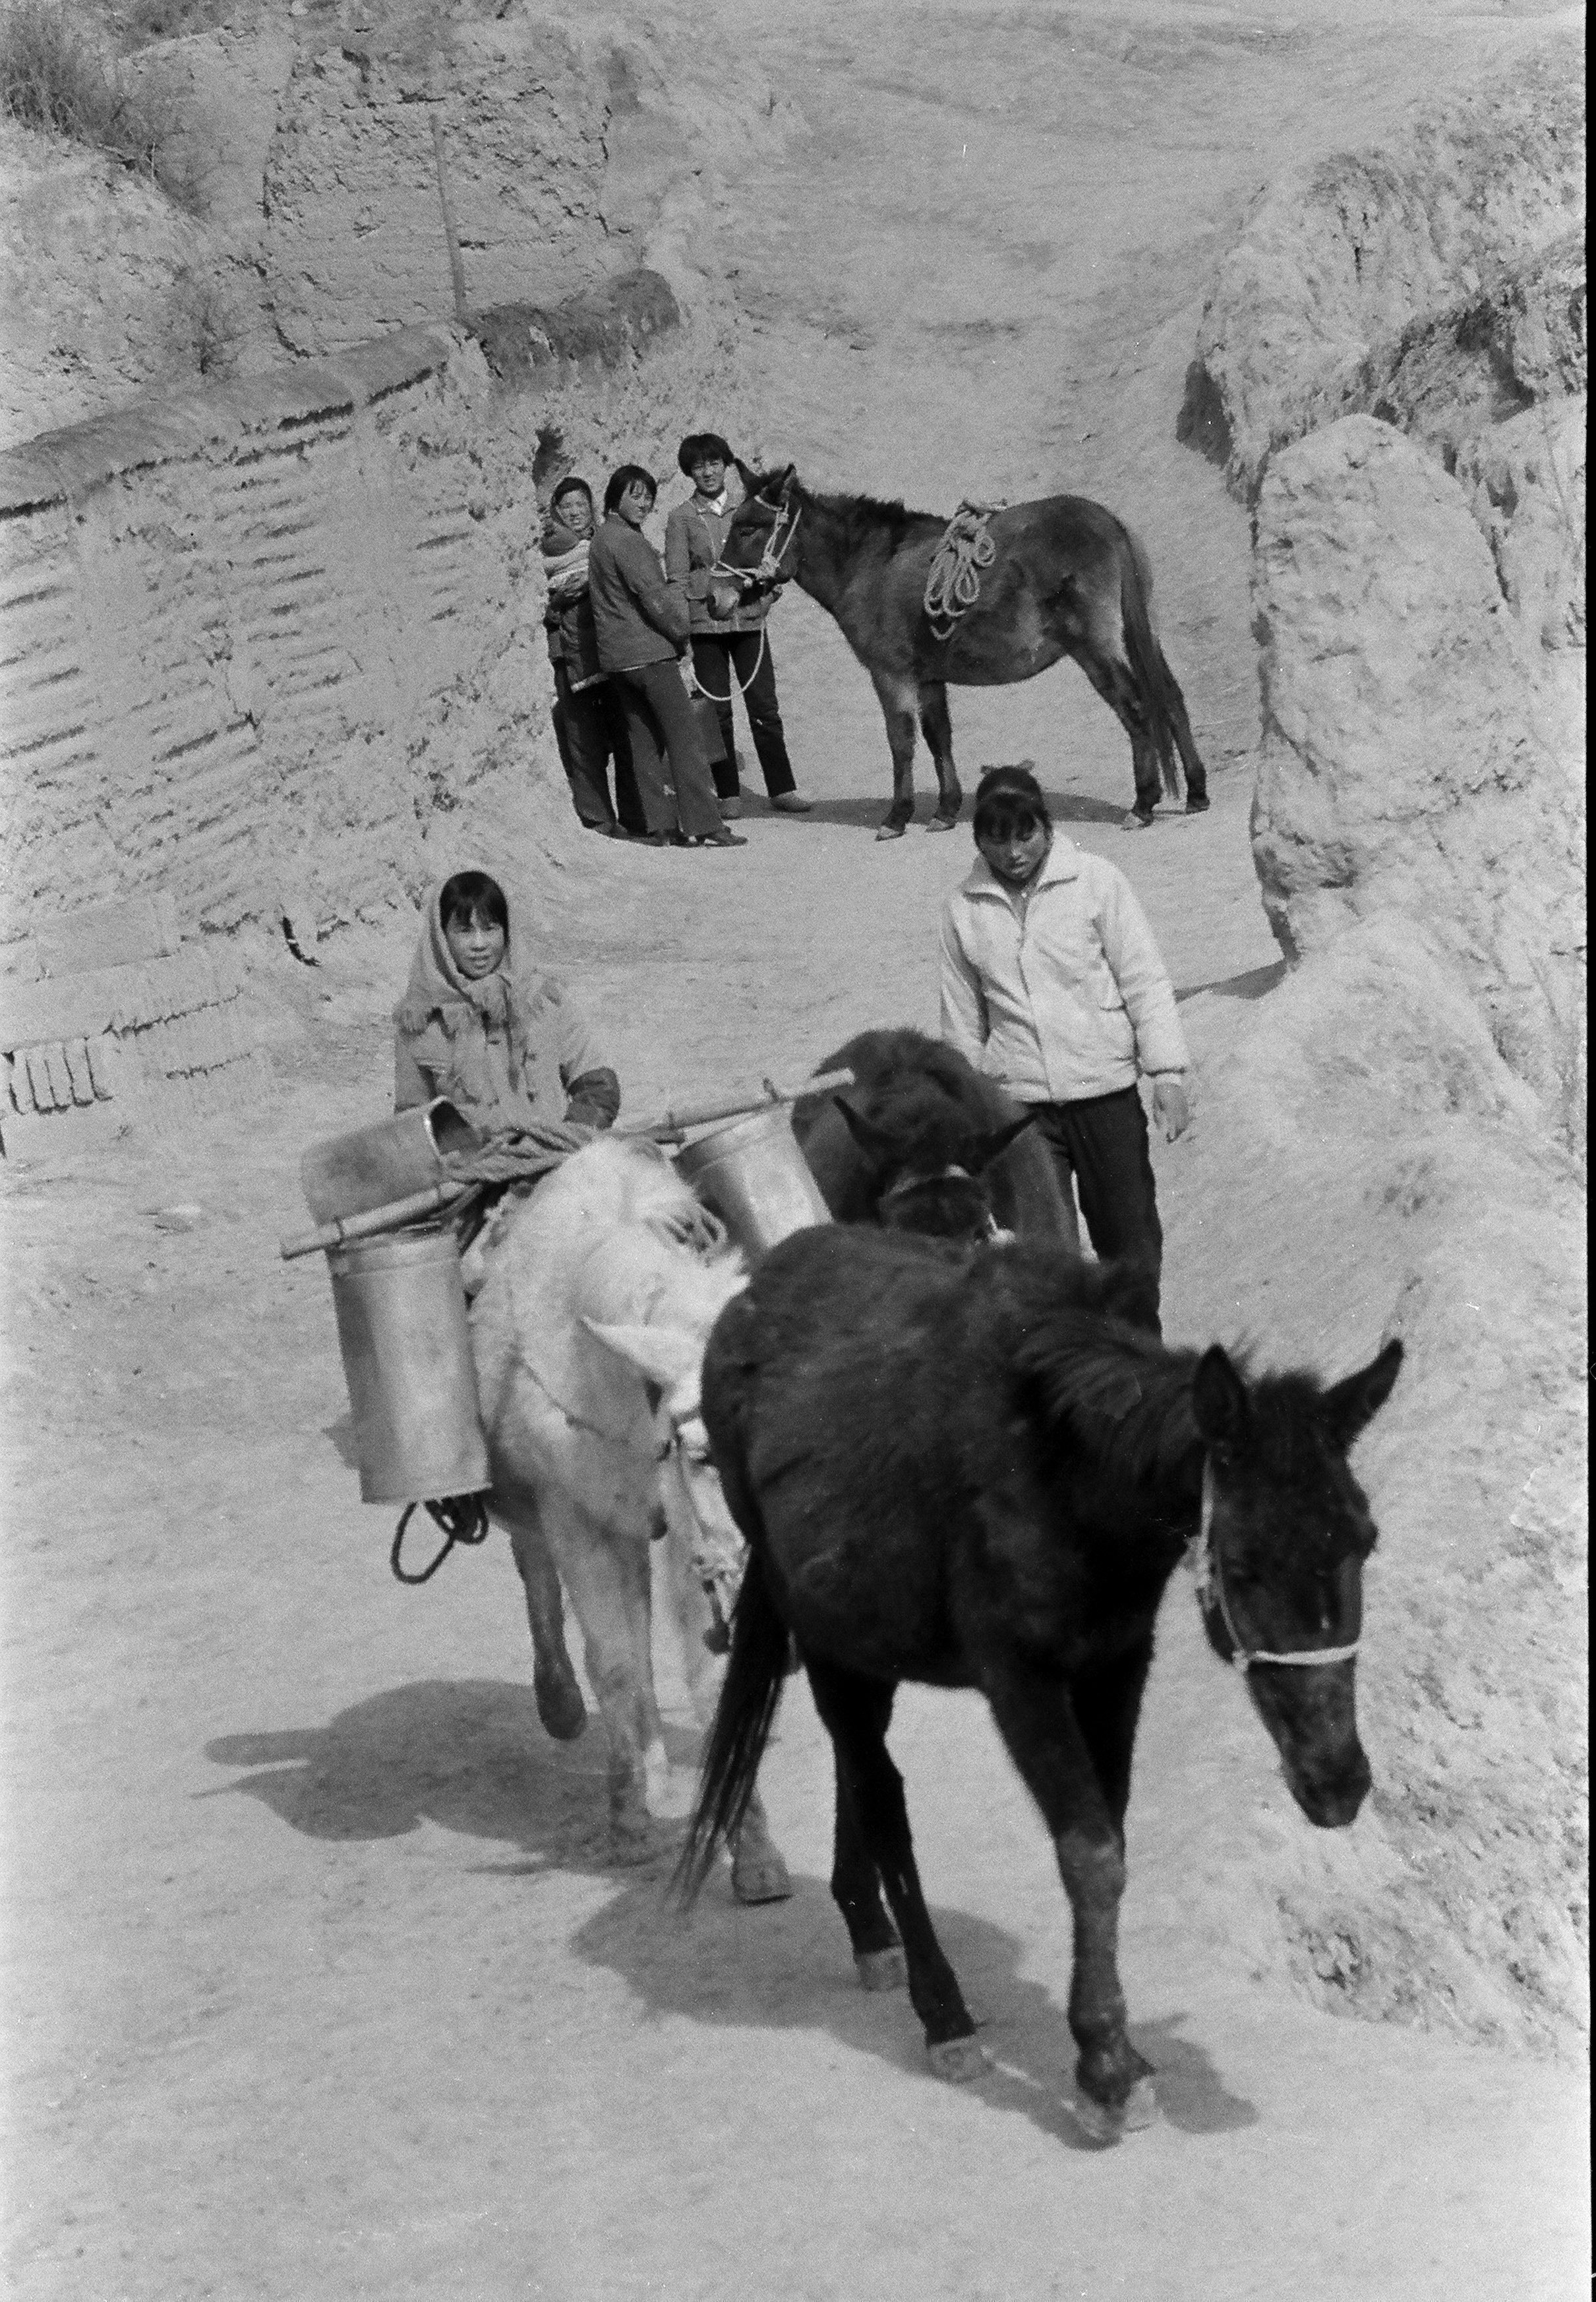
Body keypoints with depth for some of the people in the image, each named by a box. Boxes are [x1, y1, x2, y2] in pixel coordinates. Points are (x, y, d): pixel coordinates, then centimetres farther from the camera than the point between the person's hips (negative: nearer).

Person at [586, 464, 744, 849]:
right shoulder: (629, 542, -15)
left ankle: (663, 827, 10)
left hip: (616, 655, 9)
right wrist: (681, 630, -3)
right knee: (684, 739, -7)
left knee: (644, 742, 10)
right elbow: (654, 598, -18)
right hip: (649, 652, -9)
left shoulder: (600, 540, 14)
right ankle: (705, 826, -9)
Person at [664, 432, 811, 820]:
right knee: (717, 710, 2)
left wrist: (767, 594, -3)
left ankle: (782, 789, 6)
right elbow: (677, 578, 0)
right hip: (705, 623, -1)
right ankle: (728, 795, 9)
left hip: (749, 618, 1)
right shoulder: (682, 519, 2)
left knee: (765, 707, 1)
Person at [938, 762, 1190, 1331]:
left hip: (1104, 1090, -1)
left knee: (1128, 1242, 7)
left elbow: (1144, 980, -1)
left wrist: (1167, 1072, -8)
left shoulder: (1095, 881, -3)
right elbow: (963, 1018, 12)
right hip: (1018, 1101, 1)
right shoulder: (964, 908, 3)